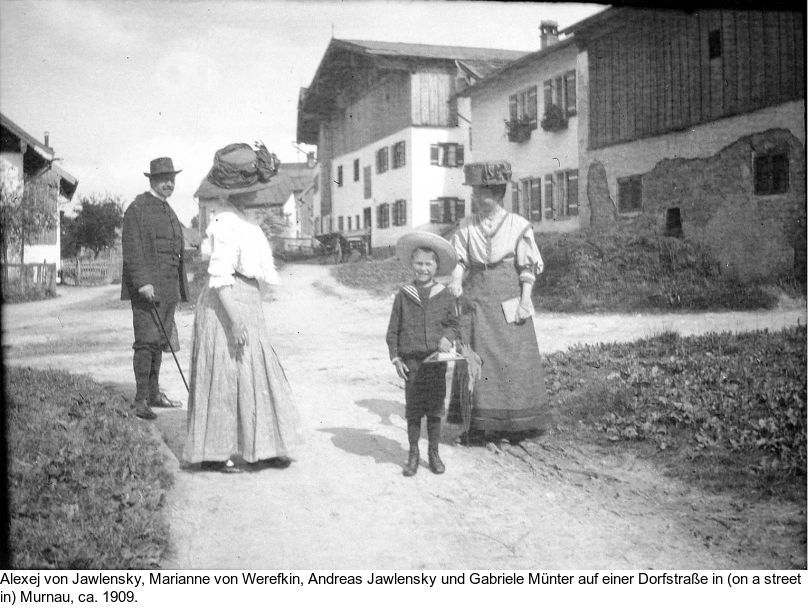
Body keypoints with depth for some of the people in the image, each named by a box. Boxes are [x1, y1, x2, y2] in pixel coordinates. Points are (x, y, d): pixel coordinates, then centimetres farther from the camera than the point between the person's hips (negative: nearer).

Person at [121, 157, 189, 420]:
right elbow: (131, 249, -15)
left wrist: (179, 289, 20)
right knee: (146, 341, -11)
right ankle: (141, 400, -9)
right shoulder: (137, 208, -5)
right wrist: (143, 283, -24)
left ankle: (154, 393, 19)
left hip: (168, 289, 8)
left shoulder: (168, 211, 20)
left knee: (159, 341, 11)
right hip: (146, 287, -8)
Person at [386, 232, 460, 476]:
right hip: (411, 360, 0)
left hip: (436, 360, 1)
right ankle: (413, 454, 18)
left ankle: (434, 453, 21)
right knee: (413, 409, 4)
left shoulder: (445, 296, 3)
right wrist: (396, 359, -2)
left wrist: (447, 338, -11)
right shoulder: (403, 296, 1)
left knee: (435, 408, 7)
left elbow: (453, 324, 11)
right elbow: (392, 332, 4)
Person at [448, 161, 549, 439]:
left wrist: (525, 301, -10)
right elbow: (459, 260, 3)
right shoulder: (466, 227, 7)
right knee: (477, 356, -2)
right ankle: (478, 422, 5)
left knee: (514, 354, 0)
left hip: (509, 298, -2)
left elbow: (527, 268, -2)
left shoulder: (518, 226, -1)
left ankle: (518, 422, 10)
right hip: (477, 298, 2)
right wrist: (456, 282, -17)